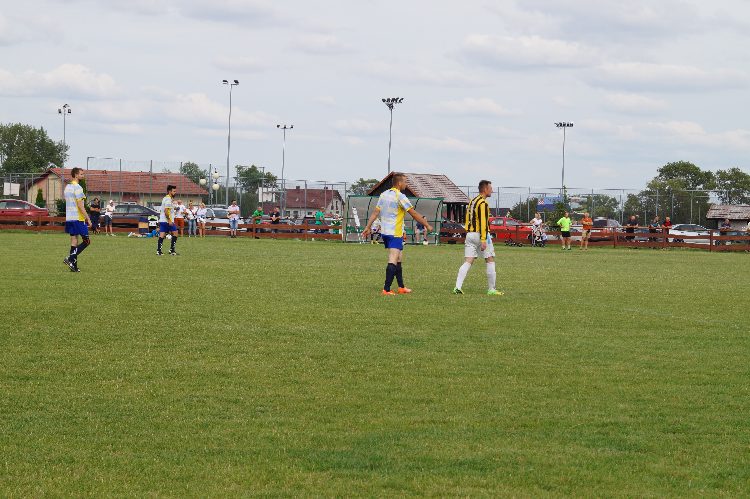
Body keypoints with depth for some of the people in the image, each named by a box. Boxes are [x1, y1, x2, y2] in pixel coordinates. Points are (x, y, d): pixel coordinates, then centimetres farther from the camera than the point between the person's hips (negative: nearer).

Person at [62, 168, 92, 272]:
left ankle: (74, 266, 6)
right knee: (86, 241, -2)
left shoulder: (67, 187, 14)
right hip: (78, 218, -9)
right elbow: (80, 205, -17)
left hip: (69, 218, 9)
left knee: (74, 240, 9)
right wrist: (88, 219, -14)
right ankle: (70, 259, -14)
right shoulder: (77, 188, -13)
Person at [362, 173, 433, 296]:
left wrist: (367, 228, 16)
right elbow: (414, 214, -12)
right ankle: (386, 289, -18)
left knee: (398, 259, 18)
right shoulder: (400, 197, -15)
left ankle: (401, 287, 24)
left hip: (384, 231, 9)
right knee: (393, 261, -11)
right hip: (395, 233, -9)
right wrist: (427, 225, -3)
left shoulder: (384, 195, 8)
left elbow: (375, 213, 10)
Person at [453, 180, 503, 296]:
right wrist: (483, 240, -24)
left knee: (468, 262, 2)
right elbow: (483, 222, -20)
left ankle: (458, 287, -13)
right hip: (480, 234, -8)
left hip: (469, 234, 8)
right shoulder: (483, 203, -12)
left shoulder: (472, 201, 16)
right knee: (490, 260, 4)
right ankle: (491, 289, 6)